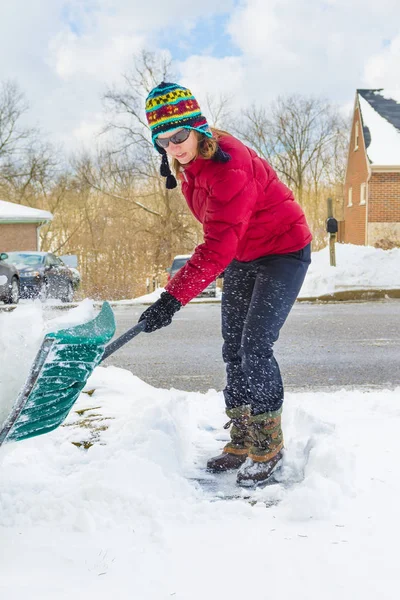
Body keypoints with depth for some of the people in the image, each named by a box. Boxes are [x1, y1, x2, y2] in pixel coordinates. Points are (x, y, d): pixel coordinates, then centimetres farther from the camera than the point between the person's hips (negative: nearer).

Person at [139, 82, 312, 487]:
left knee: (255, 347, -15)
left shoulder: (230, 167, -34)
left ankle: (269, 445, -2)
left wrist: (173, 298, -43)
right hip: (241, 257, 9)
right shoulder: (188, 162, -7)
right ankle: (242, 443, 15)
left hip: (283, 252, -9)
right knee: (233, 351, 6)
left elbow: (218, 246, -39)